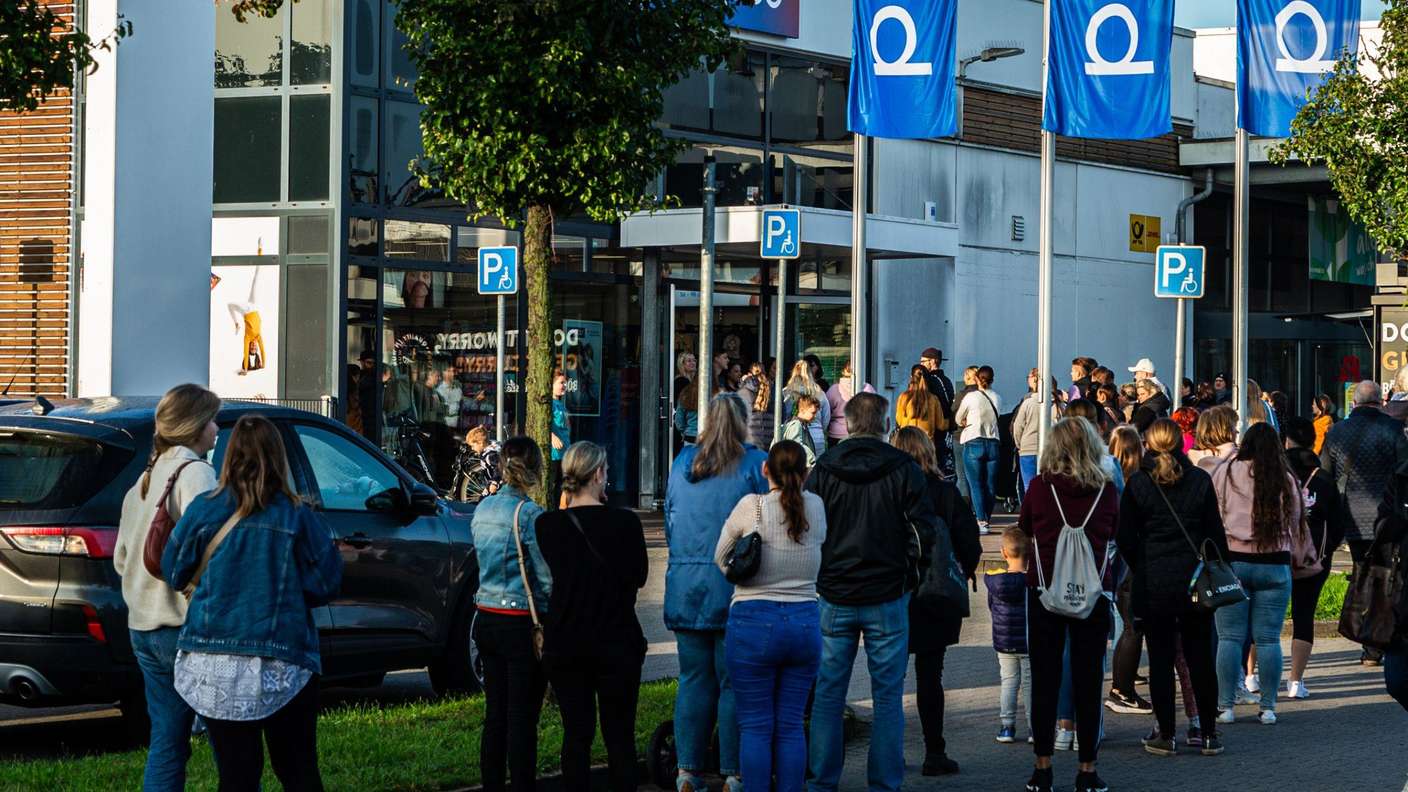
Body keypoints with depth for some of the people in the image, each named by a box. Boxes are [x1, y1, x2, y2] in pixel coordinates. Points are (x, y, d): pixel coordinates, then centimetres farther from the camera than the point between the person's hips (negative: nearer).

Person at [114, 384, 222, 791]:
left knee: (166, 742, 11)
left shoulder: (145, 479, 16)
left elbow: (121, 560, 20)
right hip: (187, 628, -8)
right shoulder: (195, 473, -11)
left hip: (143, 630, 8)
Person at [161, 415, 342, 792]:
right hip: (284, 668, 0)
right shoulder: (298, 517, -4)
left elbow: (175, 574, 7)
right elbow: (325, 584, 0)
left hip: (215, 668, 1)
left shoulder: (206, 511, -3)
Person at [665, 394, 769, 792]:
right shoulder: (755, 463, -4)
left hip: (685, 585, 3)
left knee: (694, 680, 9)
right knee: (735, 683, 1)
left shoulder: (683, 462, 8)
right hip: (734, 586, -3)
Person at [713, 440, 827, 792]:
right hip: (805, 621, 3)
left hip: (754, 621, -3)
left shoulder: (751, 507, -8)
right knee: (791, 726, 9)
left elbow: (720, 558, 3)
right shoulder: (816, 508, 1)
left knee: (756, 726, 2)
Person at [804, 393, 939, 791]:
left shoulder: (823, 469, 0)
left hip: (835, 597, 2)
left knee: (828, 695, 8)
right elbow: (924, 531, -6)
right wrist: (905, 569, 10)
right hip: (887, 596, -2)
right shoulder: (903, 469, -5)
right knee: (887, 696, 4)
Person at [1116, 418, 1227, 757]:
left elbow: (1125, 536, -2)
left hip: (1152, 584, -1)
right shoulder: (1200, 481, -2)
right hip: (1195, 582, 1)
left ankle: (1166, 735, 6)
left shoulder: (1137, 484, -5)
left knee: (1160, 657, 4)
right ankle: (1208, 735, 12)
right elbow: (1215, 533, 1)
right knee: (1200, 657, 9)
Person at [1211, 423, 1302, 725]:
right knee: (1268, 639, 5)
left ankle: (1225, 706, 2)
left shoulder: (1225, 473, -2)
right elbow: (1295, 524, 11)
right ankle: (1268, 707, 6)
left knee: (1230, 637, 3)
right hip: (1275, 564, 1)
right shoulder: (1286, 481, 2)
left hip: (1232, 561, -1)